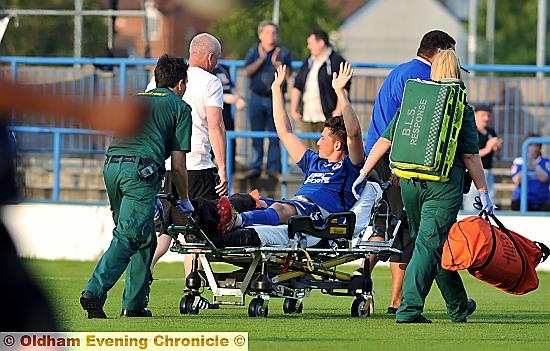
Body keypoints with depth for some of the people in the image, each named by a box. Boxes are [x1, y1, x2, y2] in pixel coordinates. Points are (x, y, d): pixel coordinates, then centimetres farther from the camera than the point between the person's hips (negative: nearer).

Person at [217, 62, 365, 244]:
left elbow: (353, 133, -4)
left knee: (280, 208, -40)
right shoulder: (314, 161, 39)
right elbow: (285, 132, 44)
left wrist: (340, 92, -8)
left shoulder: (349, 166, 15)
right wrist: (277, 90, 45)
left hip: (320, 209, -9)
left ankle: (236, 221, -68)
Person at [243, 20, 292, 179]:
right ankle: (255, 167, 6)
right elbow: (248, 71, -3)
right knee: (256, 135, 2)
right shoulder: (254, 51, 10)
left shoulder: (283, 52, 6)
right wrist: (261, 59, -12)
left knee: (275, 136, -1)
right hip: (257, 97, 1)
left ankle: (273, 167, 3)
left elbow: (288, 75, -2)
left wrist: (277, 64, -17)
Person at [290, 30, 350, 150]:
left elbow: (343, 88, -9)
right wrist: (293, 109, 14)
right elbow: (297, 87, 22)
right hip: (307, 117, 7)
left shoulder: (336, 61, -4)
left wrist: (338, 110, -17)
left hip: (327, 117, -7)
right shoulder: (308, 63, 19)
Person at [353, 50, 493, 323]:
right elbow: (471, 156, -4)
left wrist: (364, 173, 13)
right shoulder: (462, 110, -3)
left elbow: (384, 141, 7)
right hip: (444, 184, -5)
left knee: (435, 242, 17)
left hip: (410, 183, 5)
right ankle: (409, 309, -16)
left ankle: (458, 307, 29)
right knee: (429, 244, -5)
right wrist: (483, 193, 3)